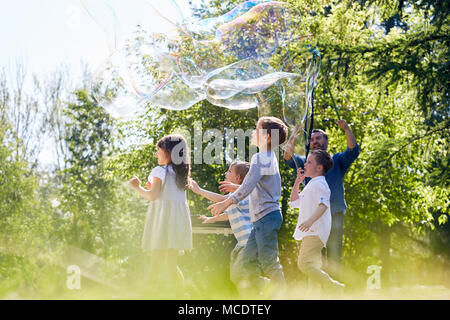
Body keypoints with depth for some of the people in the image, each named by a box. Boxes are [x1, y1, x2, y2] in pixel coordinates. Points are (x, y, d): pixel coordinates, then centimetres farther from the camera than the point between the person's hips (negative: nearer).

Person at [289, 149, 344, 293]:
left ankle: (333, 286, -22)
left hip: (314, 232, -11)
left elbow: (323, 205, -26)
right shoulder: (311, 185, 23)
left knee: (304, 263, -21)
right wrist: (297, 182, 23)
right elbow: (294, 201, 35)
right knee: (314, 267, 13)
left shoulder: (319, 184, -10)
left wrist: (310, 220, -40)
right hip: (310, 232, 11)